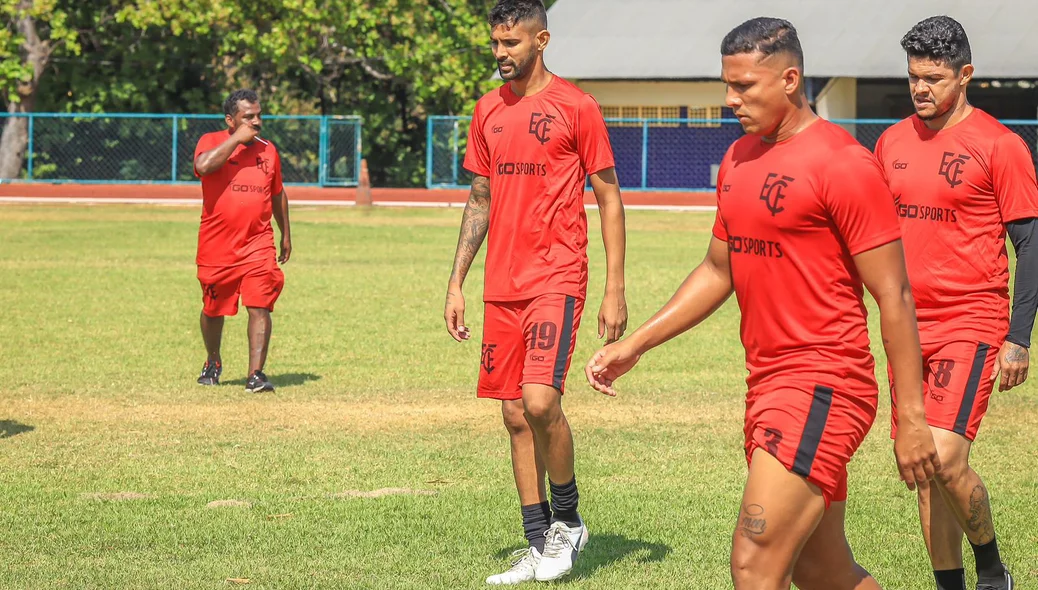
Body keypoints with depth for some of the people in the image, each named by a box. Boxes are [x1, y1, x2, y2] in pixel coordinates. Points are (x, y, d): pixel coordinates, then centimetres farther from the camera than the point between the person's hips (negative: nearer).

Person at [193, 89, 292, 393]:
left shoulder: (268, 150, 9)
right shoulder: (212, 142, -3)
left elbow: (278, 194, 22)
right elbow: (203, 167, -26)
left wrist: (286, 234, 25)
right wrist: (237, 139, -19)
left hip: (258, 244, 2)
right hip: (216, 245, -2)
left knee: (259, 307, -12)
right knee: (213, 309, 13)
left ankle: (256, 373, -13)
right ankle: (213, 363, 37)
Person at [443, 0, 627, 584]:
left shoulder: (576, 107, -4)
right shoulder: (488, 111, 12)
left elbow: (610, 198, -2)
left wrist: (615, 290, -7)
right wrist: (456, 283, 13)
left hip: (557, 279, -6)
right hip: (502, 286, 6)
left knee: (540, 400, -19)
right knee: (515, 415, 6)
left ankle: (568, 520, 3)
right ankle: (540, 545, 14)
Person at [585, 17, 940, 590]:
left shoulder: (843, 164, -11)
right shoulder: (738, 160, 13)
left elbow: (893, 296, -11)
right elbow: (718, 271, 24)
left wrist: (911, 418, -12)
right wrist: (634, 344, 16)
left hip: (824, 386, -8)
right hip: (766, 386, 8)